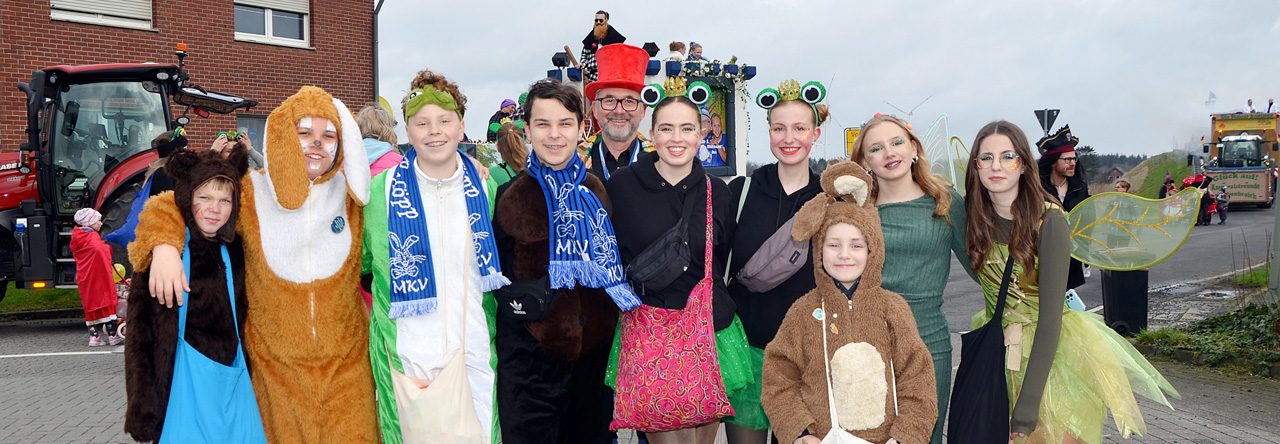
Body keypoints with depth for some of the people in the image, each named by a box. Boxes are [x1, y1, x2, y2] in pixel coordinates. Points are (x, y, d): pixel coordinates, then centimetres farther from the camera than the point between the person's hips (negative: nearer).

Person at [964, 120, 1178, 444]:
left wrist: (1028, 404, -27)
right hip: (997, 349, 4)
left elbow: (1050, 316, -24)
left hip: (1053, 352, -4)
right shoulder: (974, 216, -7)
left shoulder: (1048, 220, -20)